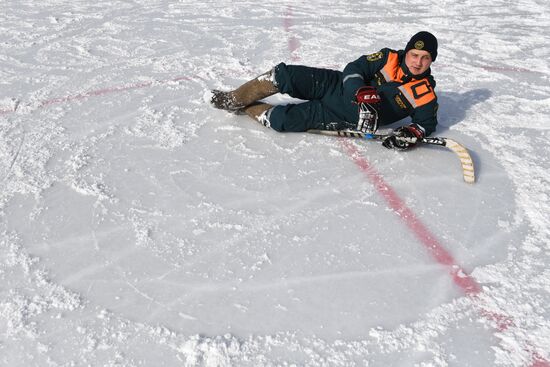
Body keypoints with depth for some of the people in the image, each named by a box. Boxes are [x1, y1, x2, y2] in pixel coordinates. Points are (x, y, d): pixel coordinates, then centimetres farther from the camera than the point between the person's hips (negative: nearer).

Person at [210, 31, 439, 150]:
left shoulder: (426, 94, -7)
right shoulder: (389, 58, -4)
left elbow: (427, 123, 1)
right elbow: (353, 70, -9)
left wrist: (412, 132, -22)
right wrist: (363, 93, -29)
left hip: (342, 119, -2)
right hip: (337, 86, 2)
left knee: (281, 120, -21)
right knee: (284, 75, -17)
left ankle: (247, 109, 10)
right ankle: (235, 100, 7)